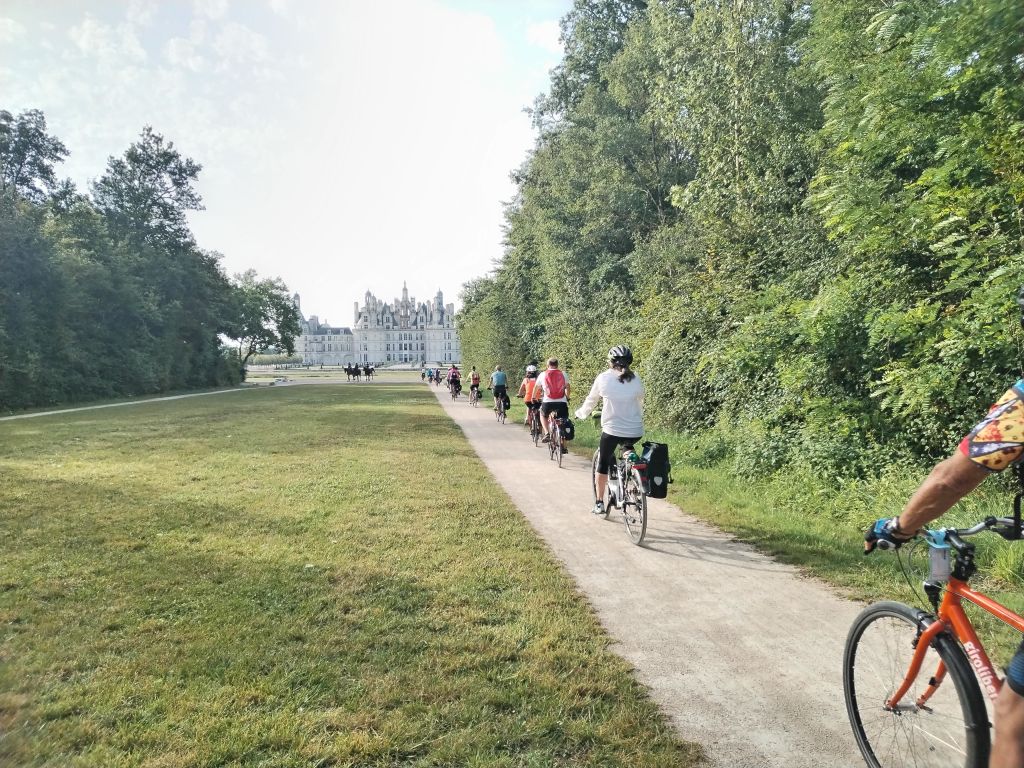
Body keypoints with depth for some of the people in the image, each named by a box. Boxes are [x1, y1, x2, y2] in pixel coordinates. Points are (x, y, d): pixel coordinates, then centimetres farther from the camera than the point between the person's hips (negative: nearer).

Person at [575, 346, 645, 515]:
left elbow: (591, 400, 8)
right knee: (627, 446, 37)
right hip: (636, 432, 2)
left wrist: (581, 413, 27)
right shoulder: (636, 380, 1)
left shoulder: (603, 378, -4)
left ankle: (599, 503, 19)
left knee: (603, 464, 16)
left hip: (612, 430, -2)